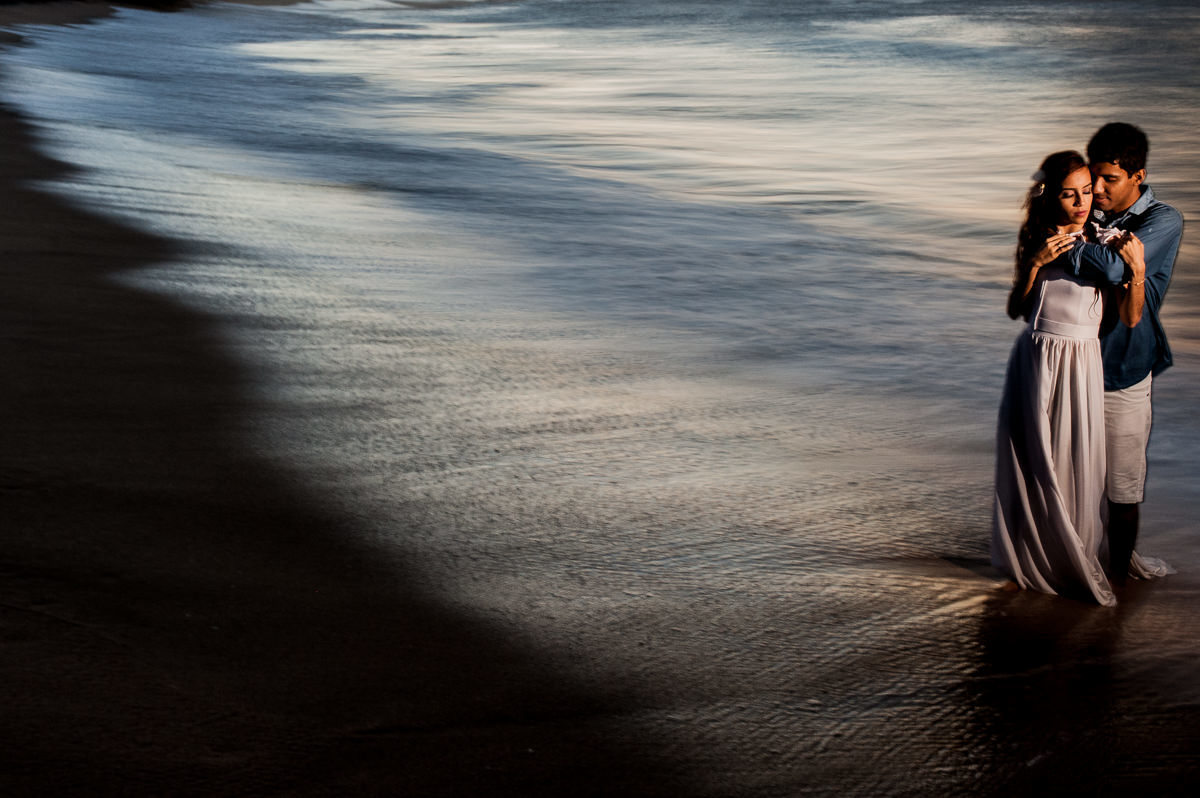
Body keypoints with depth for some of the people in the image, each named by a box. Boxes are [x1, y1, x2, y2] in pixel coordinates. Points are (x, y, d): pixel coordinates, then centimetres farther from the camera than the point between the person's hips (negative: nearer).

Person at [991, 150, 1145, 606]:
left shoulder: (1107, 247, 0)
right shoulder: (1040, 242, 1)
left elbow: (1129, 319, -4)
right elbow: (1015, 310, 0)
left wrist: (1137, 271, -19)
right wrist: (1035, 265, -13)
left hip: (1083, 367, 0)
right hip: (1037, 361, 0)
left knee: (1078, 464, 2)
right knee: (1037, 461, 6)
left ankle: (1075, 559, 19)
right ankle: (1036, 557, 22)